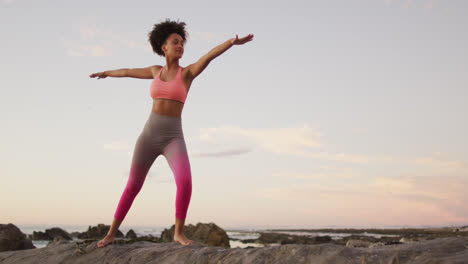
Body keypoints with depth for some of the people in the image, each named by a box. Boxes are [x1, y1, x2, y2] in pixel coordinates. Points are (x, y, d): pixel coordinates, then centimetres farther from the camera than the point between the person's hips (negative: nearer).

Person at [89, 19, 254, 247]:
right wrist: (106, 73, 48)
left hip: (173, 138, -2)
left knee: (185, 182, -26)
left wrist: (232, 42, -36)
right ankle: (111, 233, 23)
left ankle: (179, 232, -8)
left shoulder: (189, 71, 3)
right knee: (133, 187, 5)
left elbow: (210, 56, -18)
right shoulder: (157, 71, 12)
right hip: (149, 135, 2)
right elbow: (128, 72, 30)